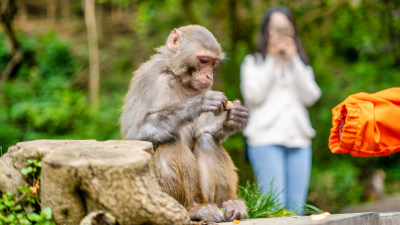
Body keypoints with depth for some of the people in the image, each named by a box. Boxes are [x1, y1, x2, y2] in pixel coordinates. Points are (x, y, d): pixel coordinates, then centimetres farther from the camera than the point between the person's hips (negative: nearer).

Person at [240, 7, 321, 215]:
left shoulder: (301, 64, 24)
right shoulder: (252, 62, 15)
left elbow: (310, 97, 5)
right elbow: (254, 95, -3)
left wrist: (293, 60, 1)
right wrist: (271, 59, 1)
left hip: (299, 140, 4)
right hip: (266, 139, -3)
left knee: (296, 207, -2)